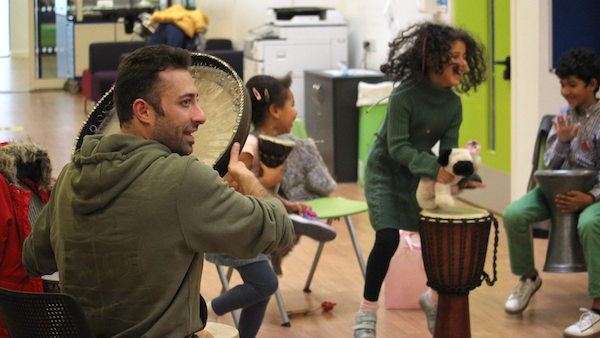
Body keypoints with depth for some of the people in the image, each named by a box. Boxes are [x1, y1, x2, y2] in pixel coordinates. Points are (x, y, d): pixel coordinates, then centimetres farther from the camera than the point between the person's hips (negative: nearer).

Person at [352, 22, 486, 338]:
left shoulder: (453, 103, -7)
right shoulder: (405, 95, -25)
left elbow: (448, 149, -8)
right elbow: (398, 146, -27)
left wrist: (464, 176, -27)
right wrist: (433, 169, -39)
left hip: (419, 175, 6)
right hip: (385, 172, -6)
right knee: (388, 238, -20)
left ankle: (435, 300, 28)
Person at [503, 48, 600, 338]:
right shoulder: (563, 115, 6)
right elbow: (550, 165, 8)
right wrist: (562, 140, -11)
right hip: (560, 188, 6)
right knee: (514, 214, -19)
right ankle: (528, 277, 9)